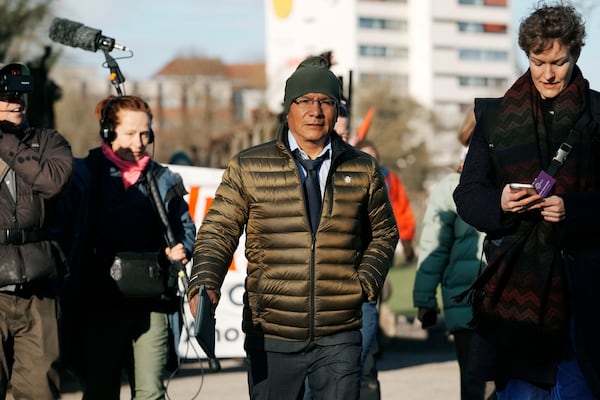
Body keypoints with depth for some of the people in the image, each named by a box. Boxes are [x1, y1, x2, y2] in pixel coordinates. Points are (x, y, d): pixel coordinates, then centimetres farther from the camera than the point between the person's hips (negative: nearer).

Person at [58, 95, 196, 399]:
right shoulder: (82, 176, 1)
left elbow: (185, 227, 24)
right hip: (99, 306, -2)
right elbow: (65, 234, -4)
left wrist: (183, 249, 1)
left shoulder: (163, 180, 12)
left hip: (152, 304, 2)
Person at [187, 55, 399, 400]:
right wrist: (205, 282, -17)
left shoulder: (364, 170, 7)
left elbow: (384, 233, 20)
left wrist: (367, 282, 3)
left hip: (339, 337, 1)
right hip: (271, 335, -1)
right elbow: (219, 231, 1)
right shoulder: (248, 168, 2)